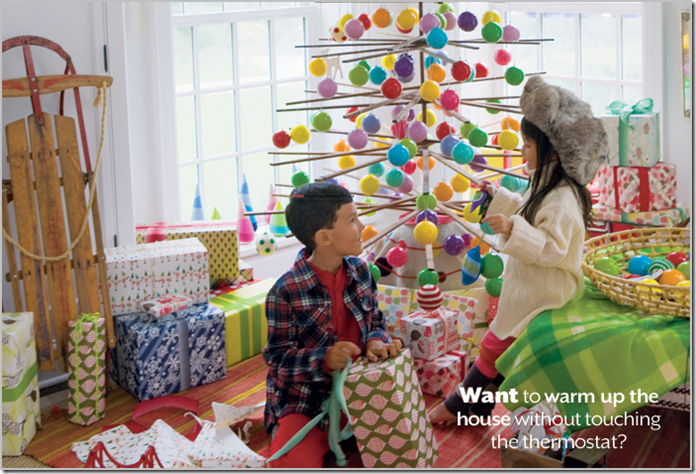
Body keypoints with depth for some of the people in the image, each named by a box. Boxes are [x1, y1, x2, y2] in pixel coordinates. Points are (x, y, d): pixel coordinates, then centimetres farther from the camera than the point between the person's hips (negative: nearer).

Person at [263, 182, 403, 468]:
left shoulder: (359, 271, 0)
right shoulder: (286, 292, -18)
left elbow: (375, 321, 10)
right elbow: (278, 356, -13)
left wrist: (376, 341, -14)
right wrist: (324, 359, -29)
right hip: (304, 402, -5)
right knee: (295, 462, -25)